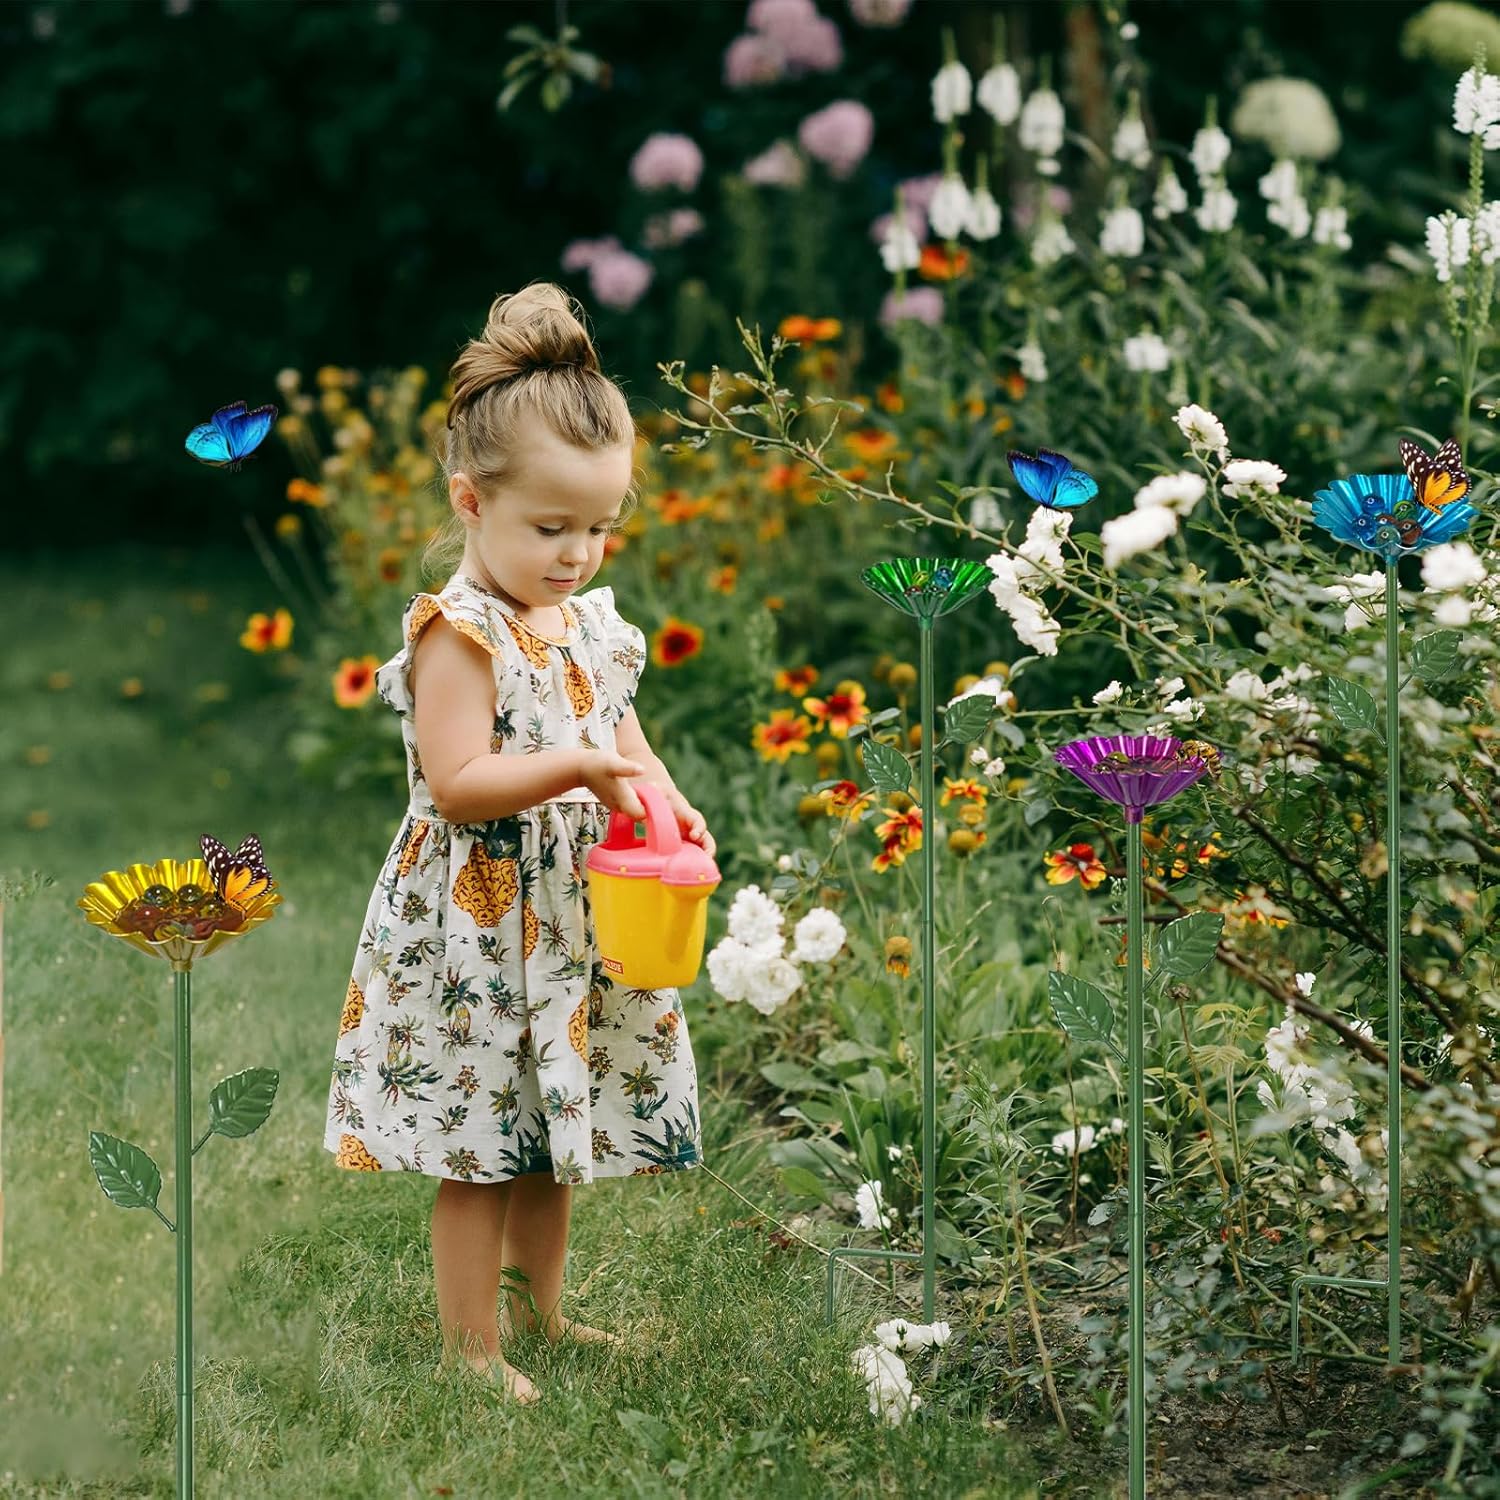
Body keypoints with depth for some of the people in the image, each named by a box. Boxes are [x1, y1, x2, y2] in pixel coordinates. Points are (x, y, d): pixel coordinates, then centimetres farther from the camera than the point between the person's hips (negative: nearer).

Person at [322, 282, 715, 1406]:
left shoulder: (589, 620, 7)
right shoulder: (457, 632, -17)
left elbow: (621, 736, 15)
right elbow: (456, 785, -22)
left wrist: (667, 805, -5)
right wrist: (577, 768, -31)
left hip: (576, 918, 7)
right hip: (479, 923, -7)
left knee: (557, 1127, 19)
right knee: (481, 1149, 1)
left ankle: (540, 1309, 34)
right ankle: (472, 1348, 12)